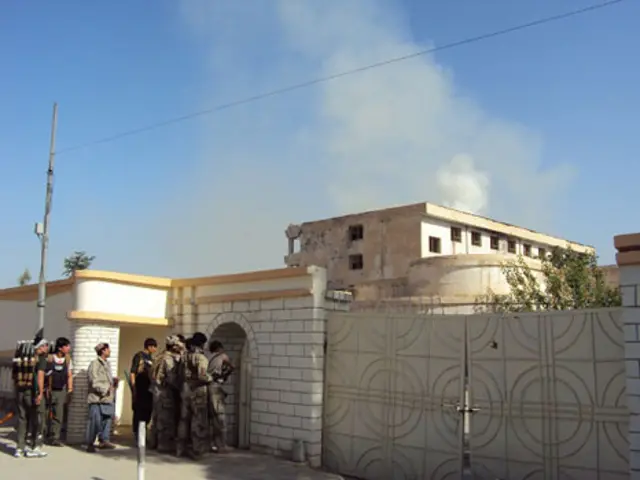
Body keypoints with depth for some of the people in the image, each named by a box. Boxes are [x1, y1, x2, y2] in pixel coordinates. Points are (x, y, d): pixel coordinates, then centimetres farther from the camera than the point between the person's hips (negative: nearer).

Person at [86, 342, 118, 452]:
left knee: (107, 419, 9)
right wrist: (105, 389, -17)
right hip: (97, 398, -8)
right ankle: (90, 444, 3)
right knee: (95, 421, -5)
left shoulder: (107, 364, 18)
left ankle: (103, 440, 18)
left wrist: (114, 380, 9)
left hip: (107, 398, 8)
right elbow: (94, 382, -15)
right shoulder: (95, 364, -10)